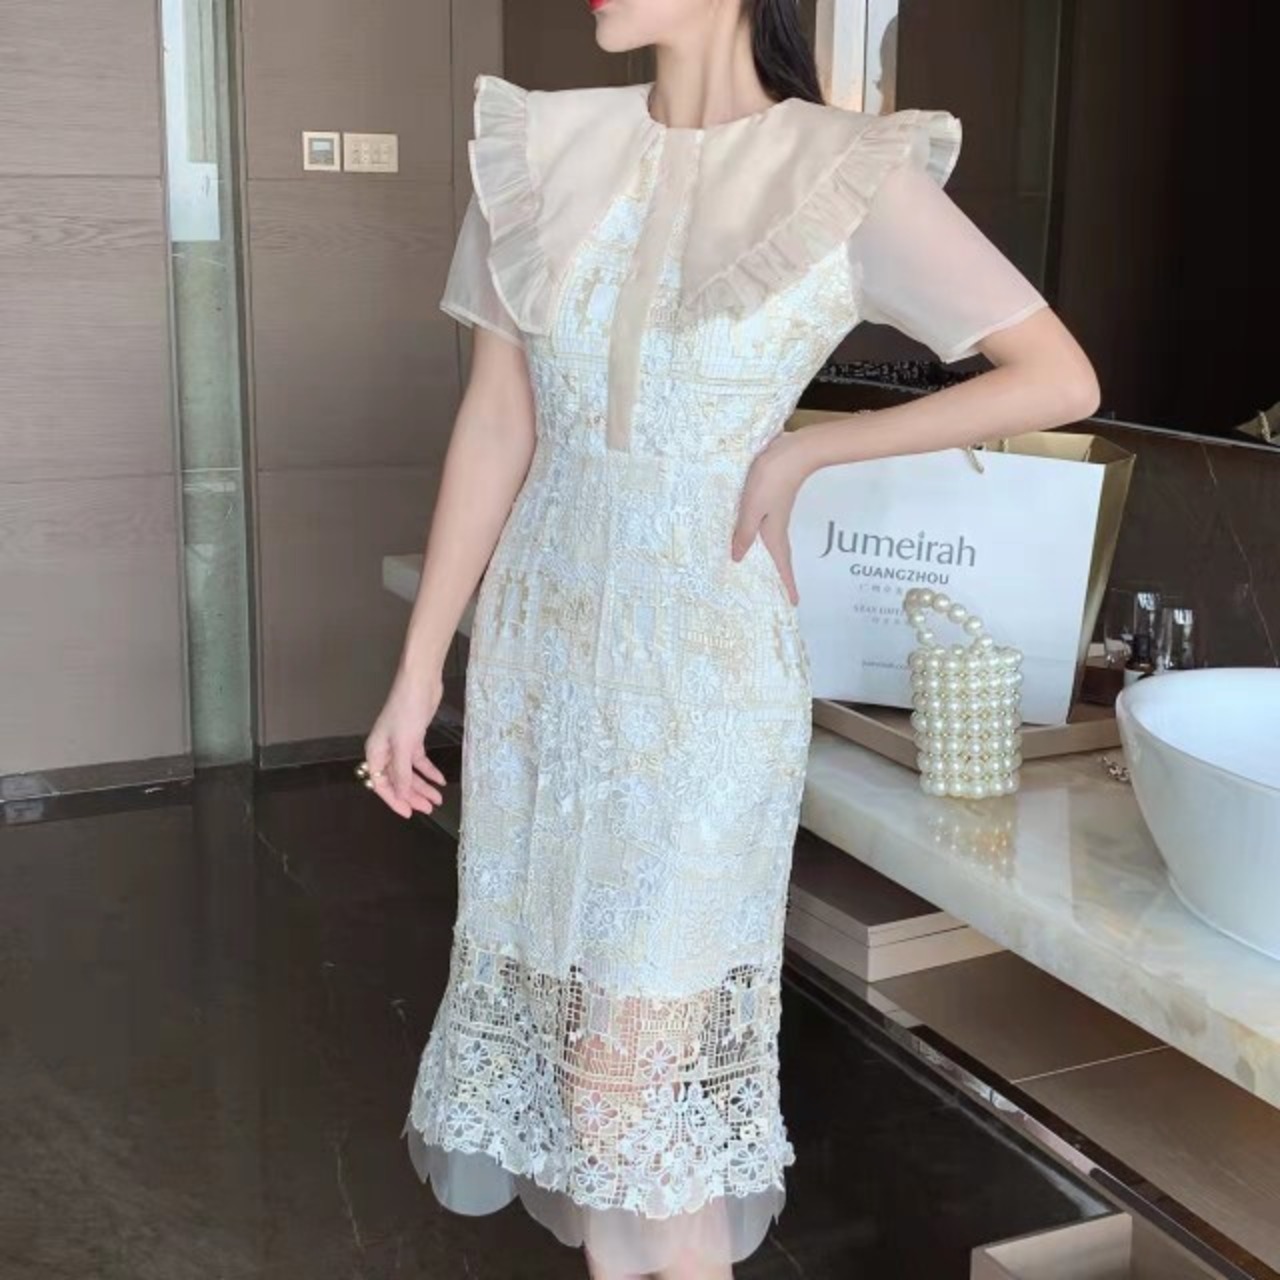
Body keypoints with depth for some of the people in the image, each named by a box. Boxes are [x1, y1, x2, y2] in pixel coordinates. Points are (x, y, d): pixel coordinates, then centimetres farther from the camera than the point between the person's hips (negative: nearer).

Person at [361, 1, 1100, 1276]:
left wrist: (801, 451, -9)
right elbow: (496, 423, 4)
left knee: (637, 1063, 1)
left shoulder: (850, 174, -10)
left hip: (705, 659, -4)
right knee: (565, 1020, 15)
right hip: (540, 641, 5)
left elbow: (1059, 378, -7)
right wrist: (420, 665, 4)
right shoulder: (545, 147, 1)